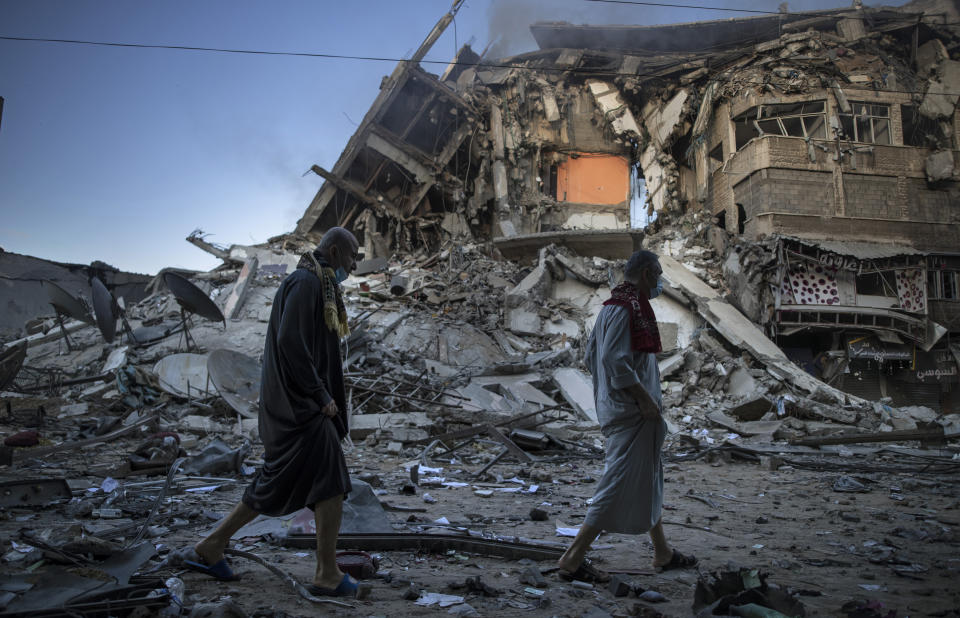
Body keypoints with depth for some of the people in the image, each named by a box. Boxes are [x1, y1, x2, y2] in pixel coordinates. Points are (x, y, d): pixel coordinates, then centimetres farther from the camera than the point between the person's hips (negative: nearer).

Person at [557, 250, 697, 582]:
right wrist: (645, 398, -20)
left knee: (649, 478, 19)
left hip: (618, 407, 11)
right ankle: (573, 558, 0)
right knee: (622, 483, -6)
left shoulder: (612, 306, 14)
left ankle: (663, 552, 34)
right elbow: (614, 360, -26)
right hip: (632, 412, -11)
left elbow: (591, 357, 17)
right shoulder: (625, 308, -16)